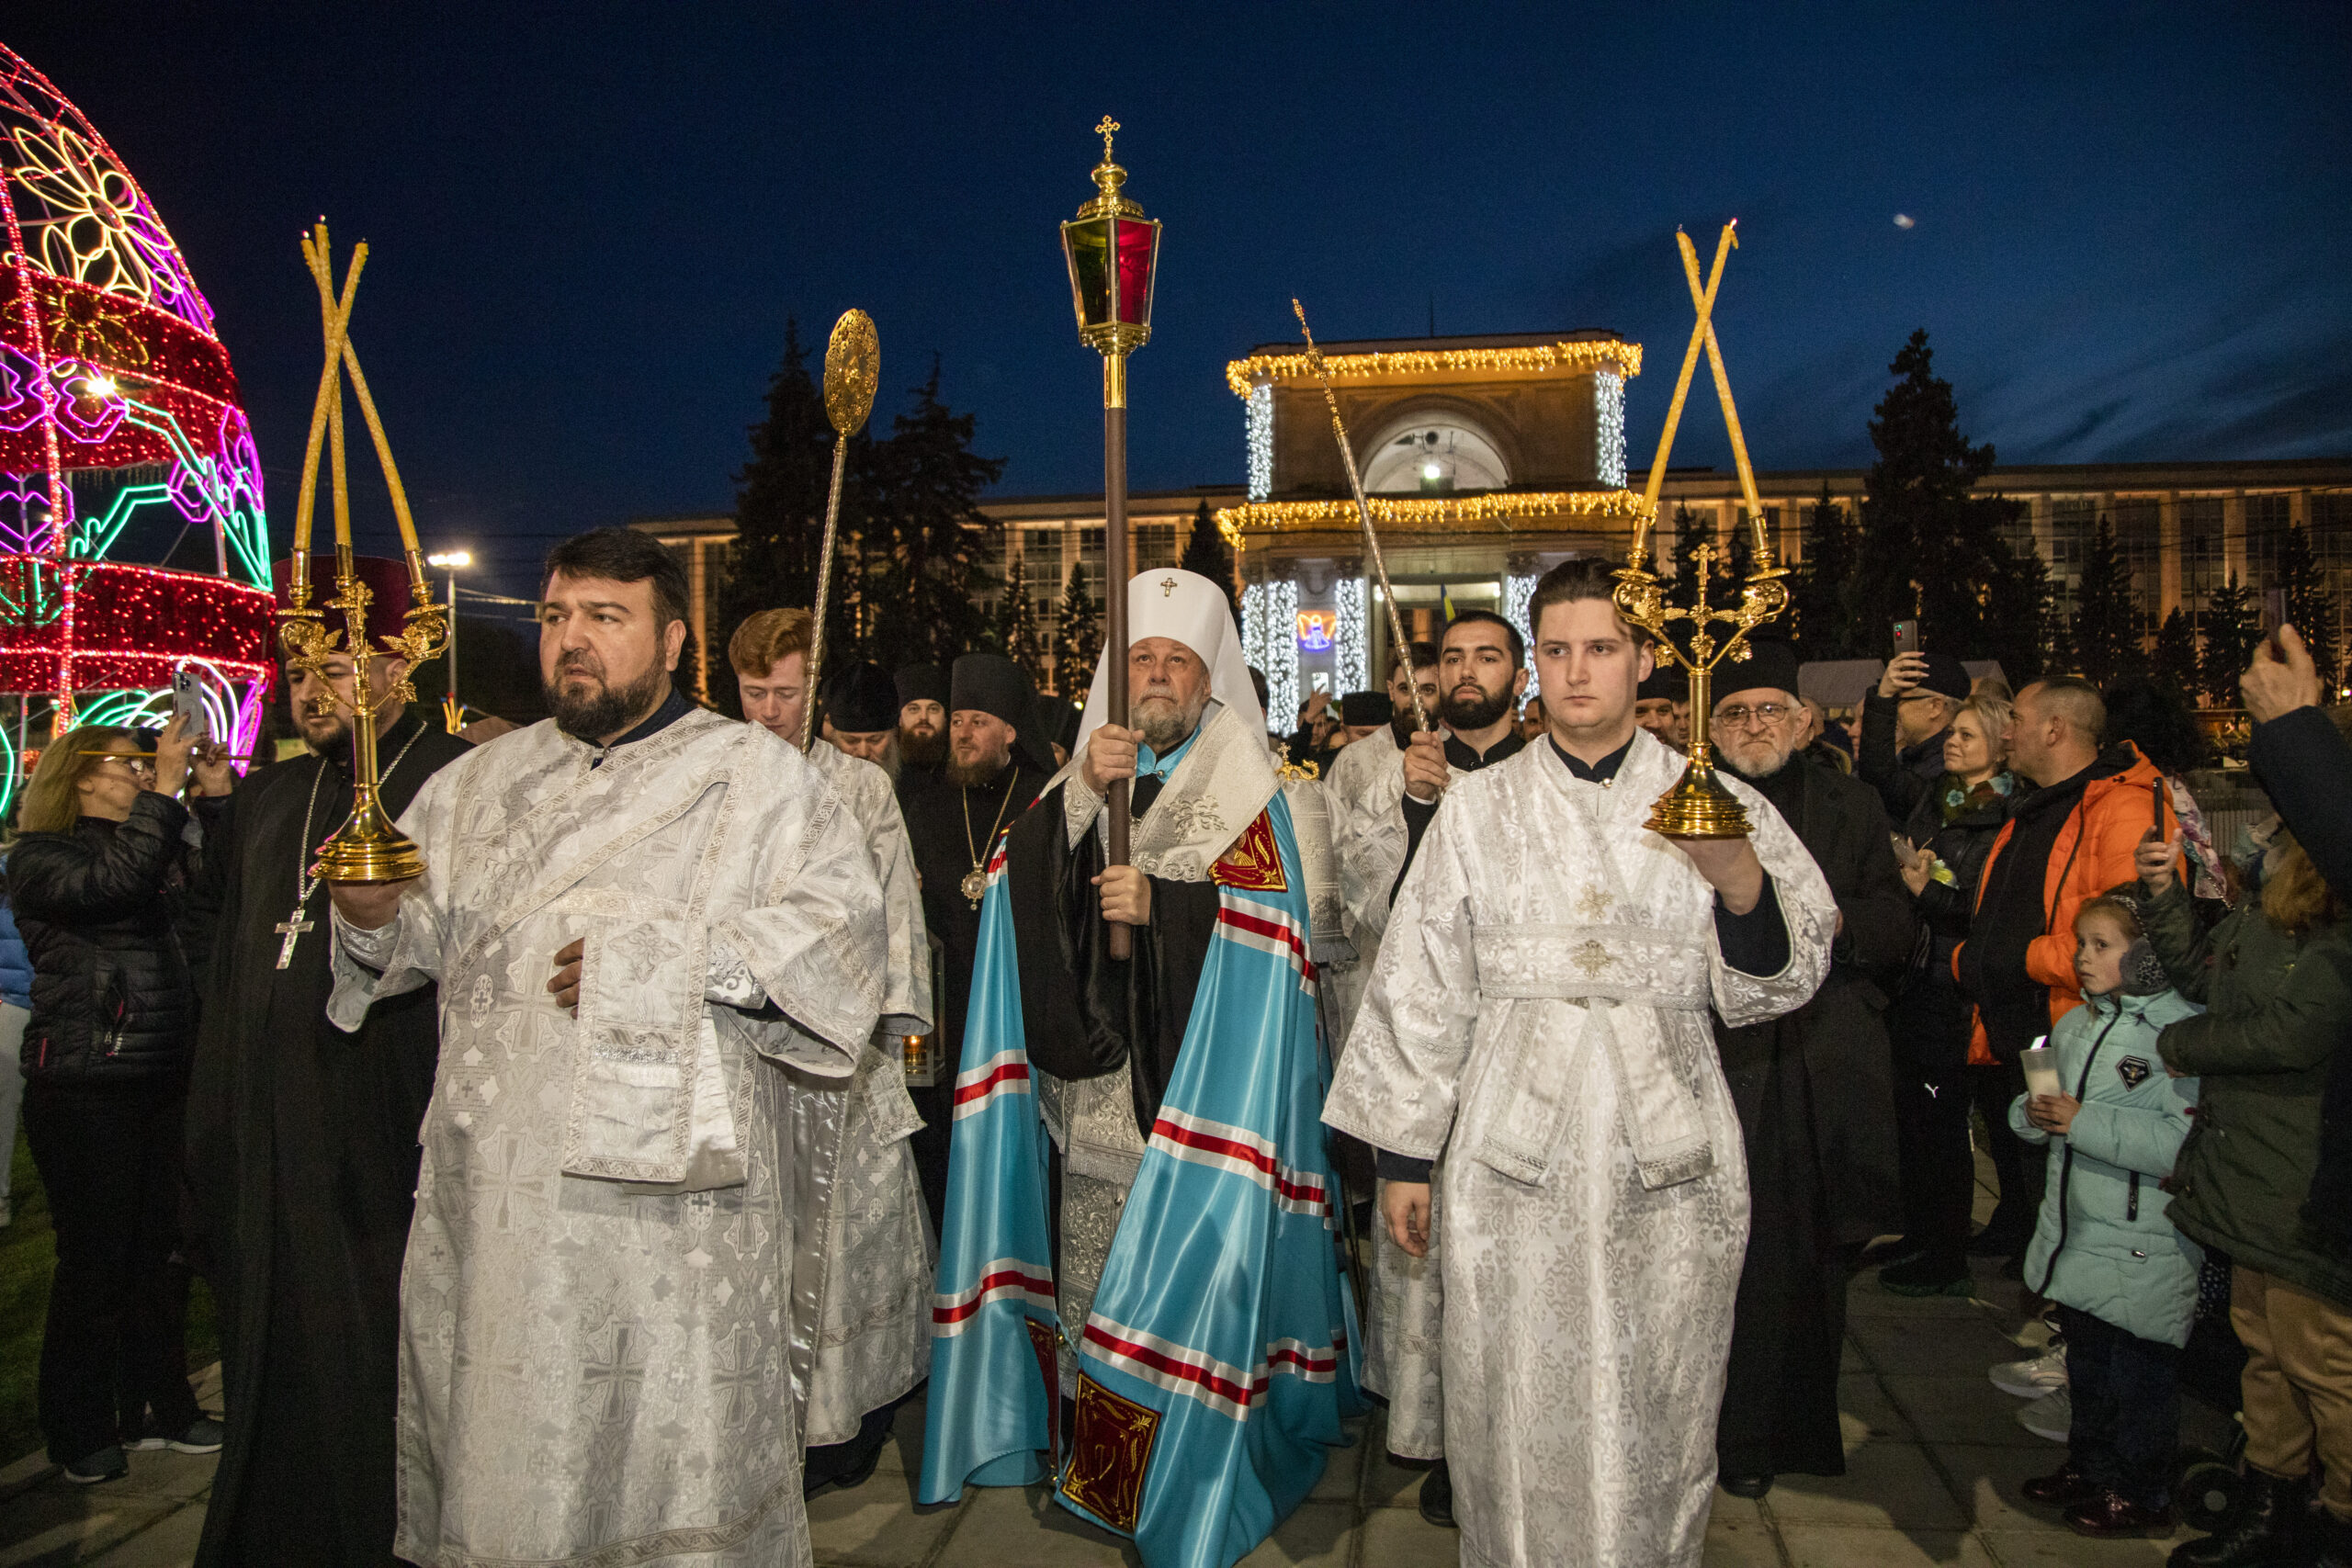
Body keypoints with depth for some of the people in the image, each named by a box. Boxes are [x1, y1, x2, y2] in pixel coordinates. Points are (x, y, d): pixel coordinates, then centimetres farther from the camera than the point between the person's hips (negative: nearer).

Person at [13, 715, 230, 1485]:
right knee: (96, 1258, 1)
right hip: (85, 1091, -6)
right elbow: (111, 883, -24)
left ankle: (160, 1406, 24)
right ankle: (81, 1433, 16)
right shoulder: (39, 858, -4)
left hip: (164, 1081, 6)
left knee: (162, 1248, 11)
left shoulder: (164, 848, 15)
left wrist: (221, 798, -2)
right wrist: (164, 792, -24)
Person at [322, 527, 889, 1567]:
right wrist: (374, 914, -9)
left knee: (675, 1457, 2)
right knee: (497, 1447, 11)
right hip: (496, 1195, 4)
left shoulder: (756, 775, 1)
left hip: (673, 1196, -4)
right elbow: (424, 938, 13)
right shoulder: (482, 782, 16)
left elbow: (838, 930, -10)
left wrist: (662, 959, -16)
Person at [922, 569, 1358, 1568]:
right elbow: (1030, 871, -3)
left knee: (1189, 1262, -4)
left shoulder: (1245, 789, 4)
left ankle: (1186, 1473, 12)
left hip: (1197, 1080, -3)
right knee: (1091, 1260, 7)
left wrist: (1162, 901, -21)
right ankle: (1095, 1460, 23)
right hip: (1097, 1079, 4)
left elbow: (1267, 914, -9)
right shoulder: (1095, 768, 14)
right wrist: (1085, 790, -19)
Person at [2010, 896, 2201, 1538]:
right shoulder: (2074, 1025, 9)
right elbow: (2047, 1114, 20)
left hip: (2144, 1248, -7)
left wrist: (2083, 1122, -26)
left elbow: (2186, 1141, -27)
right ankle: (2089, 1469, 37)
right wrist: (2035, 1114, -3)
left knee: (2140, 1372, 7)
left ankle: (2142, 1495, 23)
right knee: (2086, 1360, 21)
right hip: (2075, 1232, 8)